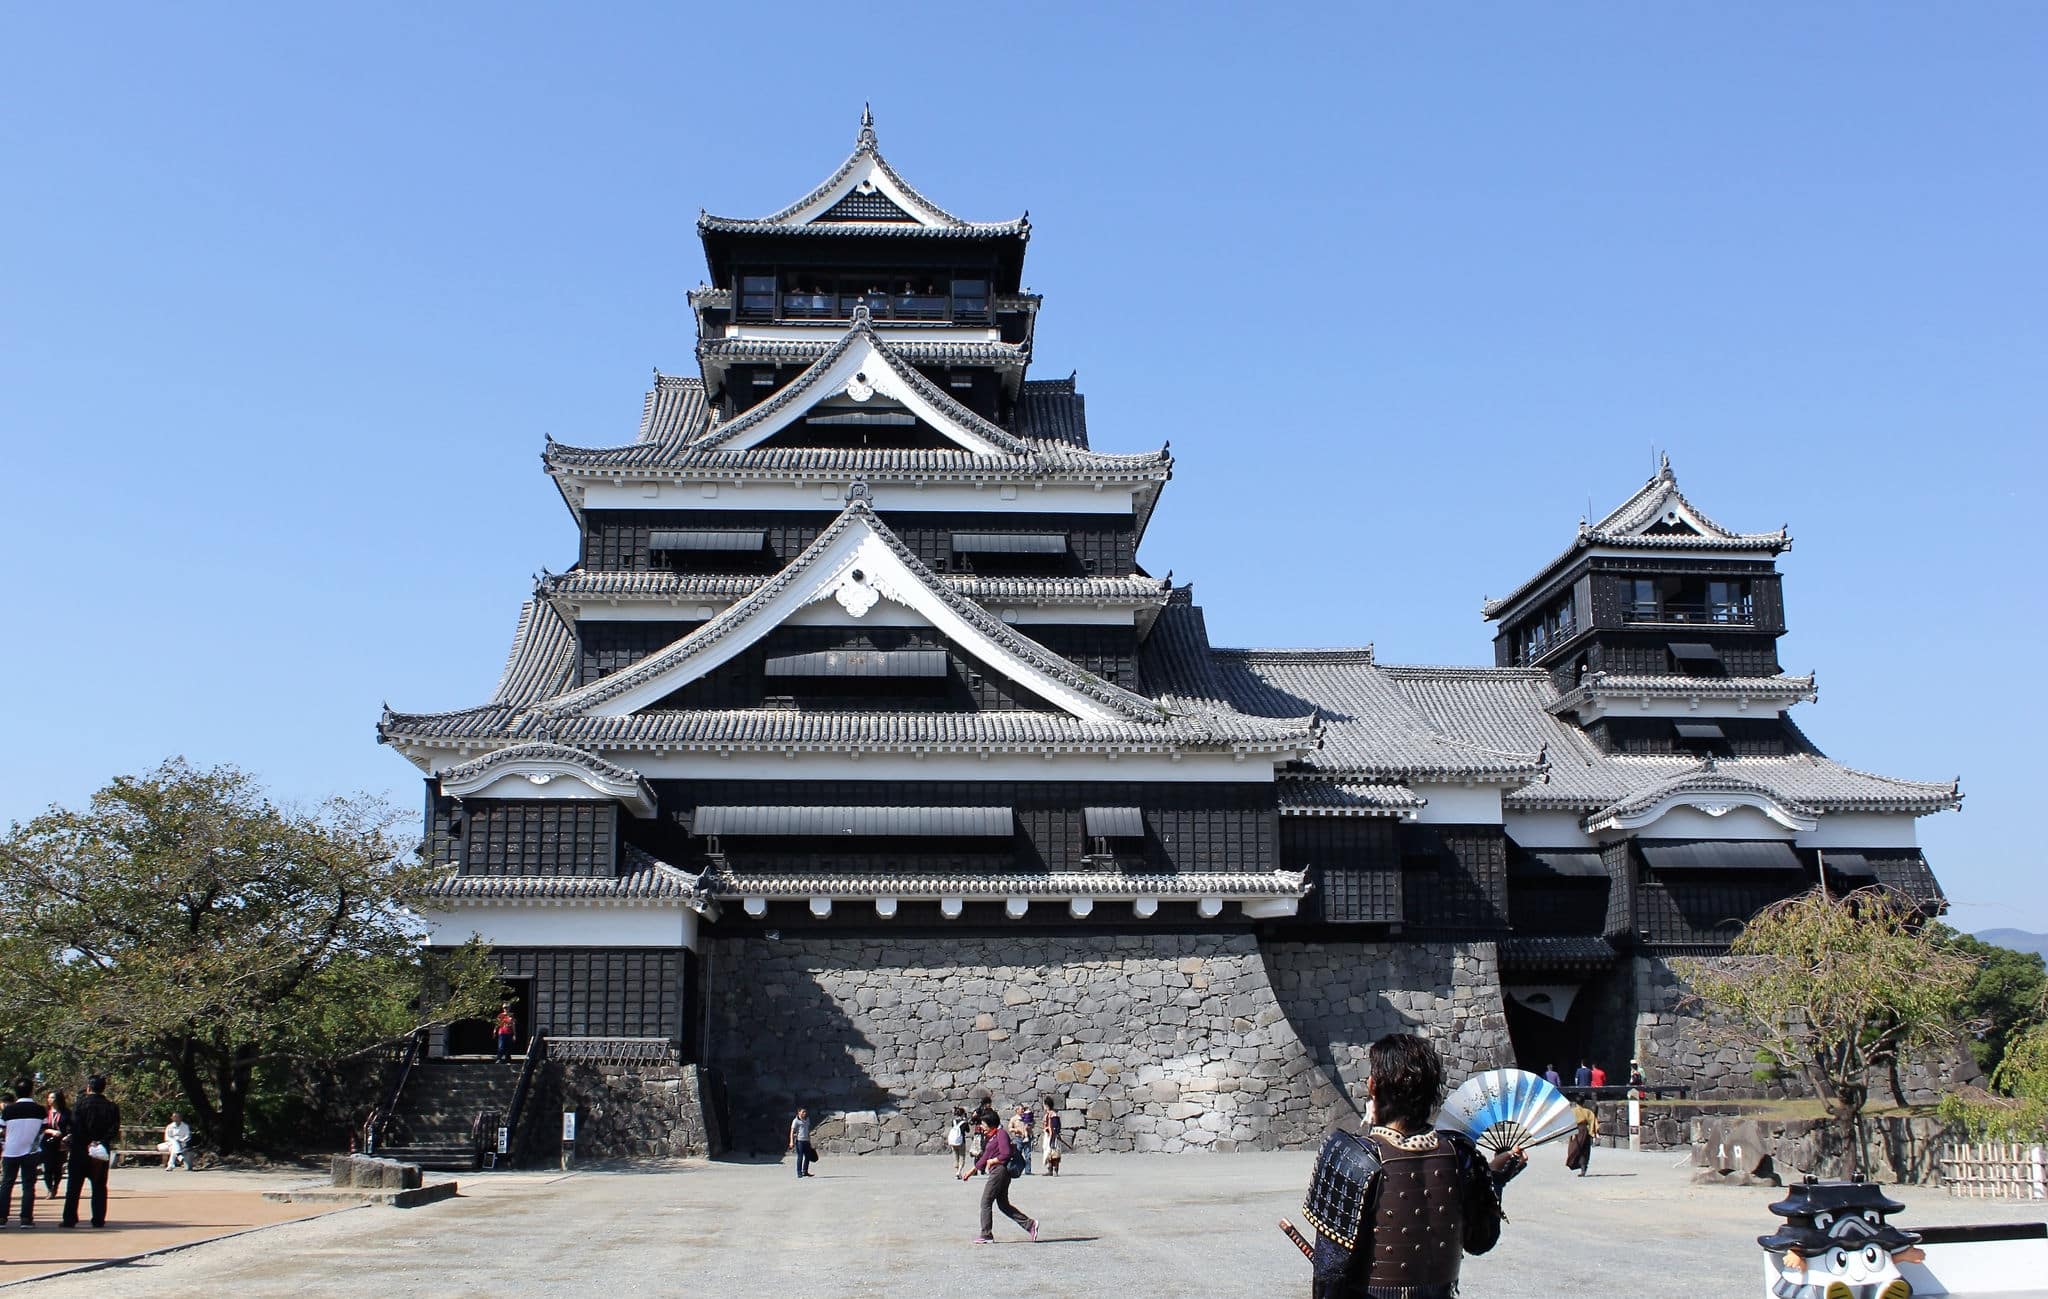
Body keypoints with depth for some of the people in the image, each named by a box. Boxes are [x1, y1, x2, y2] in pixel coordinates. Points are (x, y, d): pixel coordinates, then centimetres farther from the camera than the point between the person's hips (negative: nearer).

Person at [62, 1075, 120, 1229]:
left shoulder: (81, 1102, -5)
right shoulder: (112, 1107, 2)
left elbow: (75, 1126, -10)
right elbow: (115, 1130, -5)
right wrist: (102, 1142, -5)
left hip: (80, 1151, -2)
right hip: (102, 1153, 2)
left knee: (74, 1186, 6)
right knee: (99, 1187, 7)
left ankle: (69, 1219, 4)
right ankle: (98, 1220, 5)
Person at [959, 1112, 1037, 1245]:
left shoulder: (1001, 1134, -11)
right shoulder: (990, 1137, 18)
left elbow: (1006, 1154, -20)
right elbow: (985, 1157, 24)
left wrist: (992, 1161, -9)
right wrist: (971, 1171, 24)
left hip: (1000, 1170, -10)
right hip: (996, 1172, 10)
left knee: (986, 1202, -5)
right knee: (1003, 1205, 11)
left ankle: (986, 1236, 1)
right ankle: (1030, 1224, 12)